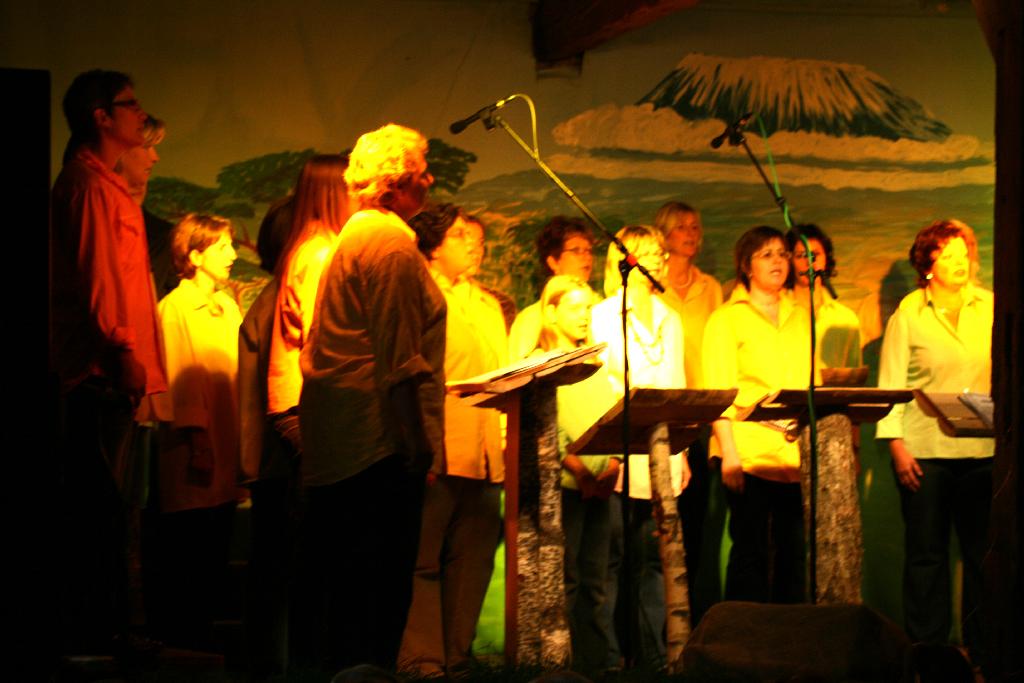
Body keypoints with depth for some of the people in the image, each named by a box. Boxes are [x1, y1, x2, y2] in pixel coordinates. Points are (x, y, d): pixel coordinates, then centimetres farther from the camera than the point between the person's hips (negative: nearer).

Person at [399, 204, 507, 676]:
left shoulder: (489, 307, 22)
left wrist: (506, 443, 11)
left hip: (485, 456, 7)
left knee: (471, 560, 5)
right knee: (424, 561, -6)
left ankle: (456, 658, 9)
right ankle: (422, 661, -5)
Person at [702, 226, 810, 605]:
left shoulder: (801, 317, 18)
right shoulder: (726, 318, 3)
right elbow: (717, 392, -4)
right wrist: (728, 453, -13)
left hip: (799, 455, 4)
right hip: (751, 455, -4)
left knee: (796, 555, 3)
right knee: (751, 554, -4)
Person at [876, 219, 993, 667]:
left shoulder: (990, 308, 7)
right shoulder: (908, 315, 2)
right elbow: (890, 386, 1)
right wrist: (896, 445, -7)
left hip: (983, 449, 2)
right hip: (925, 452, -2)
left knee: (983, 551, 4)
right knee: (926, 554, 3)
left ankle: (983, 652, 12)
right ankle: (926, 652, 10)